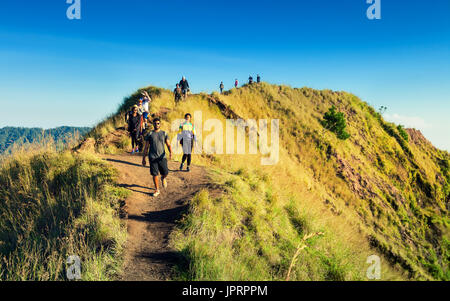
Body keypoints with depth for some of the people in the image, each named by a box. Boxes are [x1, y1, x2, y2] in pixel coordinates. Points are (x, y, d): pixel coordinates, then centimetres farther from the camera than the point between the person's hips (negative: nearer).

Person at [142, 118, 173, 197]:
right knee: (155, 174, 0)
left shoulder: (164, 133, 8)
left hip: (162, 157, 1)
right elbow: (146, 147, 8)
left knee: (165, 173, -3)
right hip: (152, 158, -1)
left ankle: (163, 178, 34)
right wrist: (143, 158, 7)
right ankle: (157, 190, 15)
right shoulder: (149, 134, 5)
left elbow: (168, 145, 3)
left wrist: (171, 153, -17)